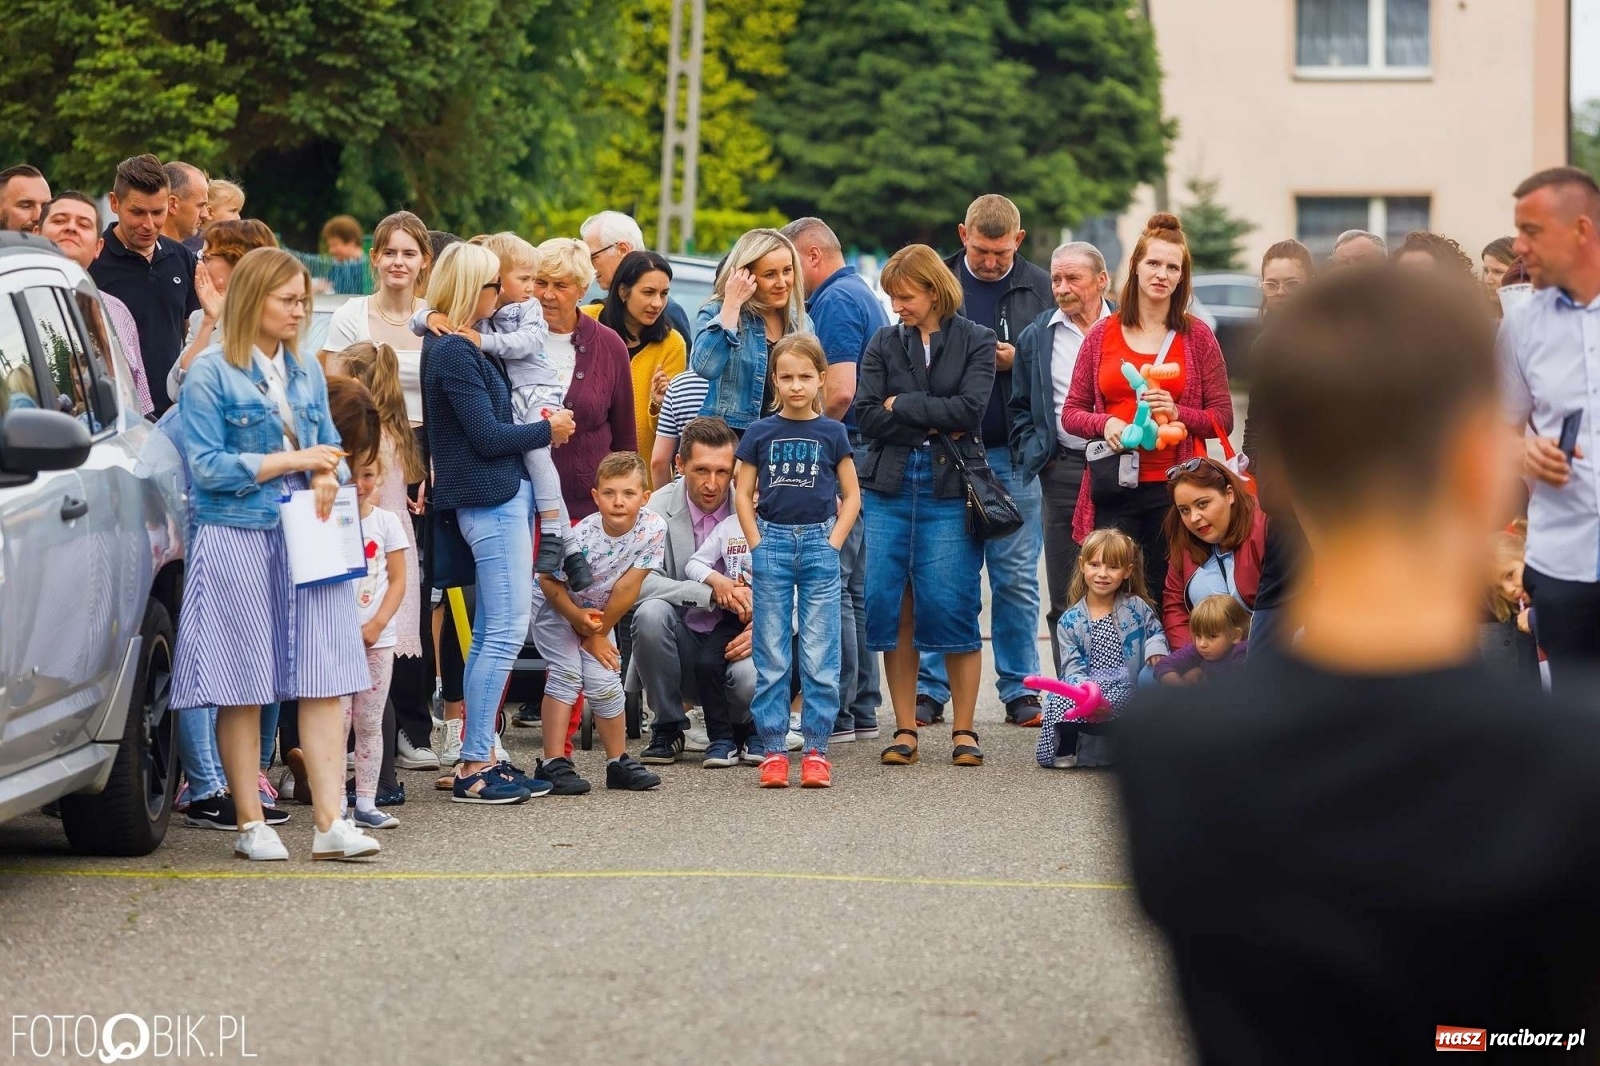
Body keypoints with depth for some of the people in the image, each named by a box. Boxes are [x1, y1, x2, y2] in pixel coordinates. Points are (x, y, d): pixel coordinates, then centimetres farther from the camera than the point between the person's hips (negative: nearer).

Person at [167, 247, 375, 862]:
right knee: (244, 687, 0)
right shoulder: (211, 374, -4)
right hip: (235, 540, -5)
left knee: (324, 682, -3)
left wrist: (326, 474, -4)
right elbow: (207, 466, -10)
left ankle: (330, 823, -4)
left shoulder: (307, 373, 13)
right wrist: (291, 460, -12)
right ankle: (251, 825, 7)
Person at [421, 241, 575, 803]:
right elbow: (488, 436, -17)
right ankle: (474, 766, -8)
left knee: (490, 632, 12)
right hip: (492, 502, -10)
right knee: (507, 630, -9)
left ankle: (477, 757, 16)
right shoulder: (455, 352, -15)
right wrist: (547, 430, -4)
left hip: (500, 498, 10)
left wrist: (541, 430, 4)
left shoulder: (455, 348, 15)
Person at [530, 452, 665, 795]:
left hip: (598, 611, 4)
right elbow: (549, 582, -19)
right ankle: (553, 764, -13)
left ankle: (619, 762, 12)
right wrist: (579, 620, -22)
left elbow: (627, 588, -18)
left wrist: (597, 635, -13)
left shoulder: (653, 529, -25)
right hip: (555, 604, -4)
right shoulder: (582, 537, -34)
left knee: (604, 681, -2)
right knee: (566, 673, -15)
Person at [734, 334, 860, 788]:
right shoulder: (760, 433, 3)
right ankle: (773, 749, 6)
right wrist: (758, 545, -3)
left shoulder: (832, 433, 3)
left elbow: (851, 496, 7)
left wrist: (832, 544, -3)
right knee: (771, 656, 3)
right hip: (772, 543, 0)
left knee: (820, 656, 0)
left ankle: (816, 749, 5)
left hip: (818, 544, 0)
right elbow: (742, 494, 6)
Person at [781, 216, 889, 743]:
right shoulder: (863, 294, 18)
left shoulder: (835, 300, -13)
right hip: (864, 456, 10)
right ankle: (862, 710, 15)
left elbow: (840, 390, -22)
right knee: (856, 585, 12)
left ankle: (835, 713, -7)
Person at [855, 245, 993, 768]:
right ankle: (905, 731, 8)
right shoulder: (883, 344, 11)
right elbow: (867, 417, -1)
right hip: (888, 488, 3)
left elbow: (969, 409, -10)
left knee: (952, 609, -6)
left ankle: (964, 731, 3)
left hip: (949, 489, -3)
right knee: (892, 610, -1)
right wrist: (934, 427, -7)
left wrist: (901, 405, -5)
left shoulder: (975, 341, 5)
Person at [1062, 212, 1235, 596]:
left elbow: (1223, 419, 6)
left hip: (1174, 488, -1)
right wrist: (1105, 424, -8)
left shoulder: (1197, 336, 6)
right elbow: (1071, 412, 12)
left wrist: (1177, 413, -12)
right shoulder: (1103, 334, 9)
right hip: (1114, 489, 1)